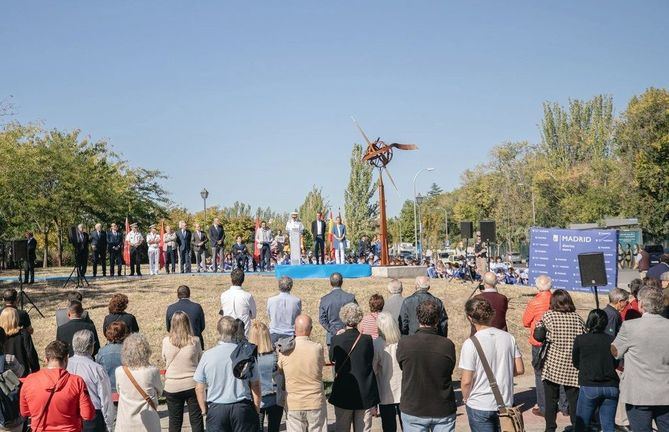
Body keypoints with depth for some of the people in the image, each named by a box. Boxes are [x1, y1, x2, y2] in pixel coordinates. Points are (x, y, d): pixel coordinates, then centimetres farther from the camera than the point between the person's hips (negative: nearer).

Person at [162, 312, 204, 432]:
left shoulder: (166, 341, -10)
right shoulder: (195, 341, -11)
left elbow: (164, 359, 8)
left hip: (172, 387, 1)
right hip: (192, 385, -1)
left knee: (175, 421, 14)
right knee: (196, 419, 10)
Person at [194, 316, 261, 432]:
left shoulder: (207, 355, -5)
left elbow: (199, 388, 0)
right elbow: (255, 385, -2)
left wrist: (204, 410, 13)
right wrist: (257, 409, 9)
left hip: (216, 409, 0)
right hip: (243, 408, 0)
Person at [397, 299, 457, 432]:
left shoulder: (404, 344, -15)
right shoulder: (447, 345, -14)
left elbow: (402, 366, 1)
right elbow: (450, 371, 0)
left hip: (413, 410, 0)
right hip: (443, 411, 0)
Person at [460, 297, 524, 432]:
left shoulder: (470, 344, -18)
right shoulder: (508, 338, -4)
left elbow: (466, 381, -16)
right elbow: (519, 369, 2)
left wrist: (465, 398, 2)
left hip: (479, 406, -4)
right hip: (506, 403, 5)